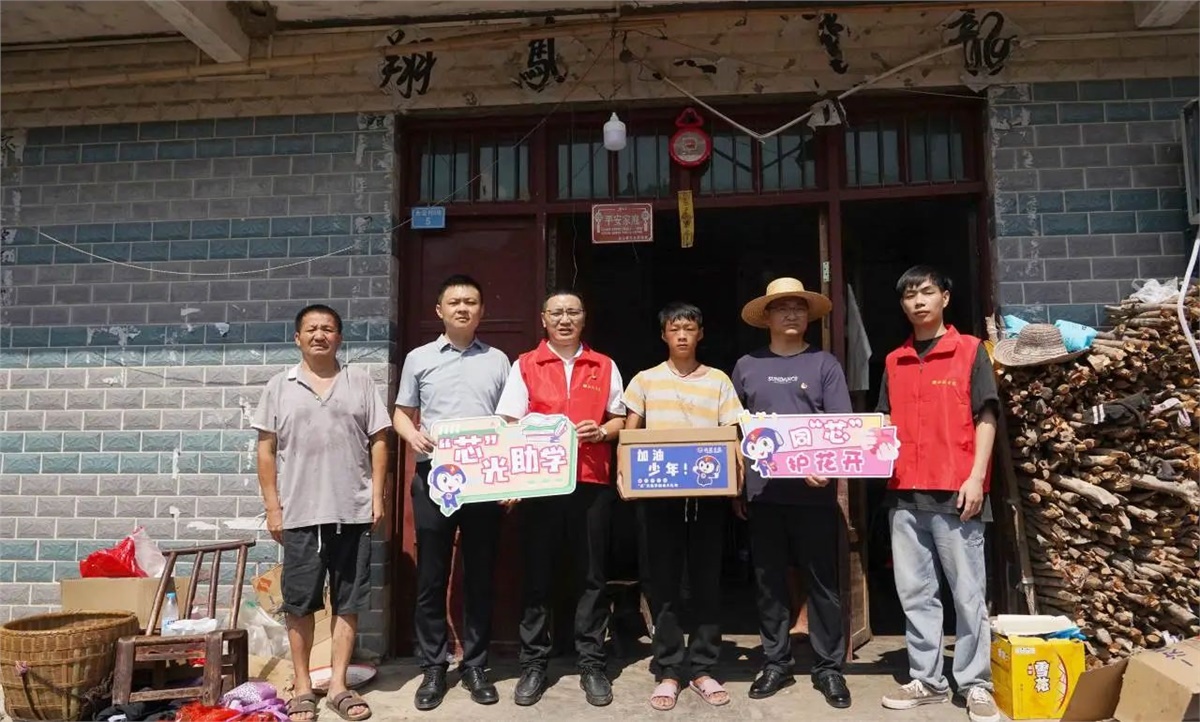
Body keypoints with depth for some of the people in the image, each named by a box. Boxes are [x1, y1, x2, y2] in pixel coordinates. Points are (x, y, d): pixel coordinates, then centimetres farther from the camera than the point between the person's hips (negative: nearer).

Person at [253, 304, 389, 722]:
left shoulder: (360, 382, 6)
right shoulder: (279, 386, 6)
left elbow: (378, 442, 5)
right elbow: (266, 450, 5)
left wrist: (377, 496, -2)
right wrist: (272, 506, 0)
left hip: (353, 511, 0)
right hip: (299, 514, 0)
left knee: (348, 601, 6)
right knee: (299, 603, 6)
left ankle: (338, 686, 18)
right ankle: (303, 688, 21)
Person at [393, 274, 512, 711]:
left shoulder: (497, 360, 9)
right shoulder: (419, 358, 7)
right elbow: (402, 413, 11)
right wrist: (412, 434, -12)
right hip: (434, 478, 0)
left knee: (480, 576, 7)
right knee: (432, 578, 5)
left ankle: (475, 666, 20)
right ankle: (433, 668, 18)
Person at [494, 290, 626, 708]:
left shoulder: (604, 367, 10)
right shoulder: (525, 366, 6)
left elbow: (620, 419, 13)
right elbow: (510, 426, 0)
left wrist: (601, 431, -9)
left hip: (592, 482, 1)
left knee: (592, 575, 6)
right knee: (536, 575, 6)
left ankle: (591, 663, 18)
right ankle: (533, 664, 18)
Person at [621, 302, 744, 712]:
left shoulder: (718, 381, 8)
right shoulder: (645, 380, 7)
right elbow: (629, 434, 8)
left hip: (708, 493, 1)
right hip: (658, 493, 0)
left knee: (706, 580, 6)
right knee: (663, 582, 4)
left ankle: (702, 667, 18)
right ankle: (668, 670, 14)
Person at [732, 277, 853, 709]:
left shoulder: (824, 364, 4)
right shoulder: (747, 366, 9)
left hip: (814, 491, -2)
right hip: (762, 492, 2)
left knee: (823, 582, 5)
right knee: (769, 582, 10)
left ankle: (829, 667, 18)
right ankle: (776, 663, 22)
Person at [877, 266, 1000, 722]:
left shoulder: (970, 351, 3)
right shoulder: (894, 362, 15)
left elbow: (986, 417, -2)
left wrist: (976, 478, -10)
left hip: (956, 491, -4)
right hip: (905, 492, 4)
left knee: (968, 592, 3)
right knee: (914, 593, 8)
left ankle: (976, 685, 14)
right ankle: (927, 680, 19)